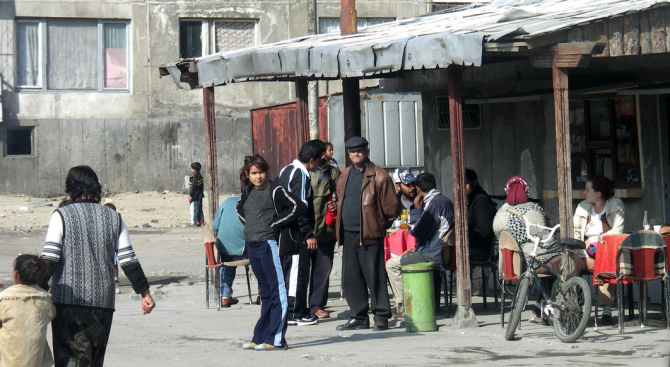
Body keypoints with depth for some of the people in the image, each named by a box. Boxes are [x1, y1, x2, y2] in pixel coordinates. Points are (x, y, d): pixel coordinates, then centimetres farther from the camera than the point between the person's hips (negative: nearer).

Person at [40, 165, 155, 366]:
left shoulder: (62, 216, -2)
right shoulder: (113, 218, 8)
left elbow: (49, 259, -10)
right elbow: (129, 260, 7)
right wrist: (145, 292, 14)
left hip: (67, 299, -4)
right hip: (103, 301, 4)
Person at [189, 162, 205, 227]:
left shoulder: (195, 177, -18)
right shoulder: (200, 176, 11)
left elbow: (194, 187, -20)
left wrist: (191, 195, -15)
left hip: (195, 197, -10)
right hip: (199, 196, 10)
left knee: (195, 209, -5)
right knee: (199, 209, 16)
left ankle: (195, 222, -4)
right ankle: (201, 221, 22)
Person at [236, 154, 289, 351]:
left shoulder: (274, 191, -9)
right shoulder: (249, 191, 13)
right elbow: (241, 209, 30)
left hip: (269, 244, -8)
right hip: (252, 245, 8)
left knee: (277, 291, -7)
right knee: (265, 292, 14)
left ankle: (276, 340, -9)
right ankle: (260, 338, 17)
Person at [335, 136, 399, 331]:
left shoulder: (379, 176, -5)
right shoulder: (345, 176, 16)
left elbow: (391, 207, -4)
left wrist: (380, 227, 1)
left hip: (370, 235, -7)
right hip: (349, 235, 7)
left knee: (374, 278, -5)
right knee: (351, 279, 8)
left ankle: (381, 317, 2)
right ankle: (358, 317, 15)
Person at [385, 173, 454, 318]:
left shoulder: (434, 203, -17)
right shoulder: (445, 200, 14)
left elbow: (417, 232, -20)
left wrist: (417, 209, -8)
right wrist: (418, 248, 18)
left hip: (434, 255, -11)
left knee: (392, 264, -6)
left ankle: (403, 307, -3)